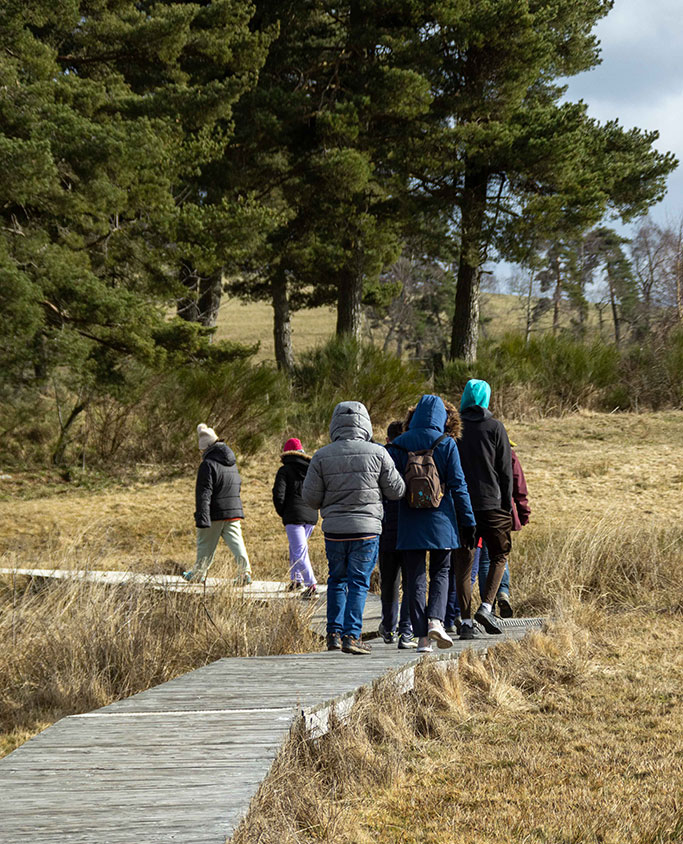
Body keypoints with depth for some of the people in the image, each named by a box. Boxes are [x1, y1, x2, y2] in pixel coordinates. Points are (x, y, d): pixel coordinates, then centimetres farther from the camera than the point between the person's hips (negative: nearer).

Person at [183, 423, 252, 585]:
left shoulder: (208, 464, -13)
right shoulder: (232, 463, 12)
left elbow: (204, 494, -18)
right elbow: (238, 485, 23)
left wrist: (202, 519, -20)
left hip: (215, 513, -6)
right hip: (234, 511, 6)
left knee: (205, 544, 9)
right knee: (236, 542, 0)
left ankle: (198, 573, 23)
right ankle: (245, 571, -16)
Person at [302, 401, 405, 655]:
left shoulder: (322, 456, -3)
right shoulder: (377, 453, -6)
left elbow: (310, 498, -2)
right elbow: (396, 490, 1)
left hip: (334, 529, 2)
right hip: (366, 529, -2)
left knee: (336, 580, 17)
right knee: (358, 582, 3)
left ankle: (334, 633, 14)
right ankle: (352, 635, -3)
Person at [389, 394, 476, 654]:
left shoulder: (398, 445, 3)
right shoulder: (446, 444, -3)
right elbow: (458, 485, -4)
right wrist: (468, 522, -1)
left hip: (409, 521, 1)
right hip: (440, 520, -1)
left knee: (415, 577, 6)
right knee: (440, 571, 12)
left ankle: (422, 636, 2)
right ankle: (436, 621, -9)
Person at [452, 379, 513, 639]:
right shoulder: (495, 427, -2)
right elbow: (506, 469, -2)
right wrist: (507, 505, 5)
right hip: (490, 503, -2)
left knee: (463, 563, 5)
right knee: (500, 554, 13)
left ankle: (466, 620, 1)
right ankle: (486, 607, -3)